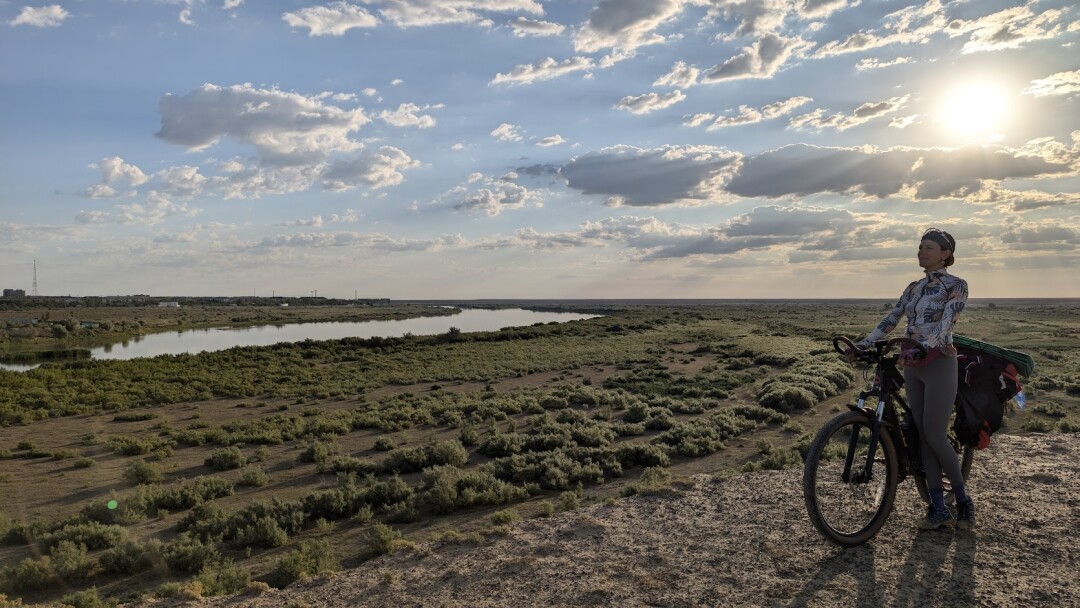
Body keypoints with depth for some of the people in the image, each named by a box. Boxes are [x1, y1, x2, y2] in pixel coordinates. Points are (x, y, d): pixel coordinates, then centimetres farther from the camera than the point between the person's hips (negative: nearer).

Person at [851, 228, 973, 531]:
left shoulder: (956, 285, -4)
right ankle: (939, 508, 12)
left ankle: (963, 500, 14)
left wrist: (925, 345, -36)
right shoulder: (914, 288, 14)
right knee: (923, 436, 5)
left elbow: (946, 322, -19)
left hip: (939, 364, -6)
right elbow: (890, 319, 8)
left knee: (935, 435, -7)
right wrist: (863, 344, -4)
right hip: (913, 366, 6)